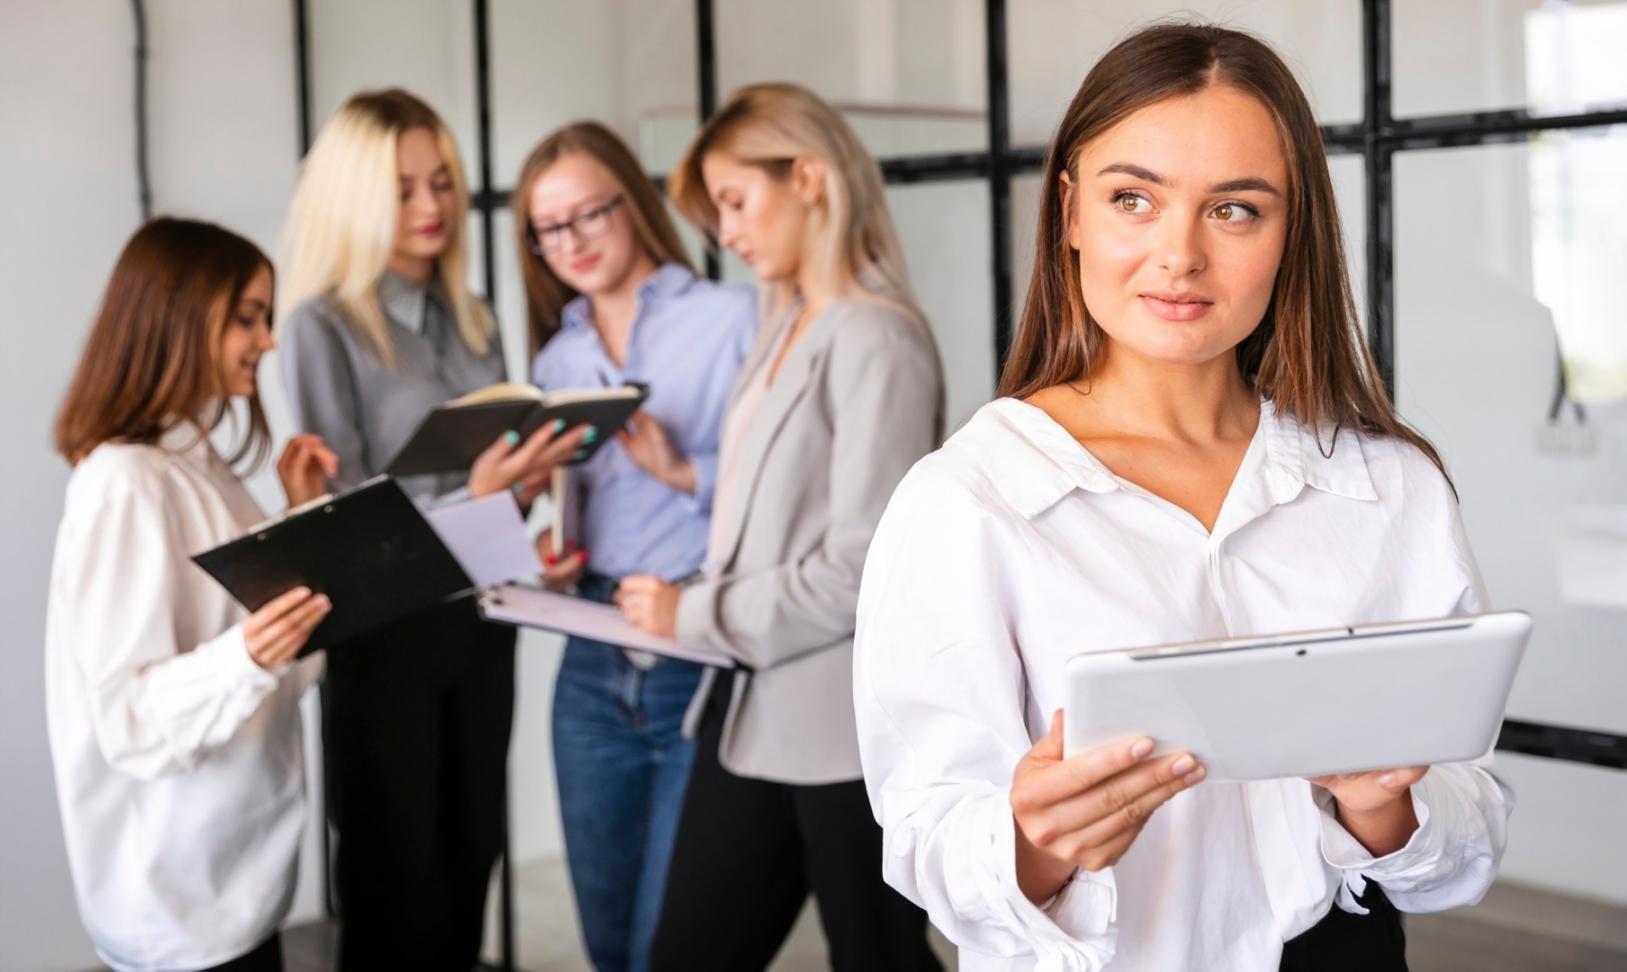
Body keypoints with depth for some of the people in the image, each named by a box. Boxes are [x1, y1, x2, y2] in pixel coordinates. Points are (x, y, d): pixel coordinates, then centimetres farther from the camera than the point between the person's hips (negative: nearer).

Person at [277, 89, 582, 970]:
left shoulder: (472, 321, 10)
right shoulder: (322, 325, -10)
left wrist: (523, 481, -7)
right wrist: (469, 500, -27)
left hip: (477, 617, 6)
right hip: (386, 630, -6)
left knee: (469, 868, 12)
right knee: (395, 888, 3)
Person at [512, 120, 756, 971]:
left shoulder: (731, 320, -4)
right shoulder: (558, 361, 15)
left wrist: (684, 472, -20)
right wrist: (544, 555, -1)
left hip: (708, 655, -6)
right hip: (594, 666, 6)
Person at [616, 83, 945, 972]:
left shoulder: (876, 339, -15)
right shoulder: (785, 331, 12)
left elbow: (860, 571, -20)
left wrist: (694, 614, -13)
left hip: (845, 723, -9)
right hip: (751, 709, 9)